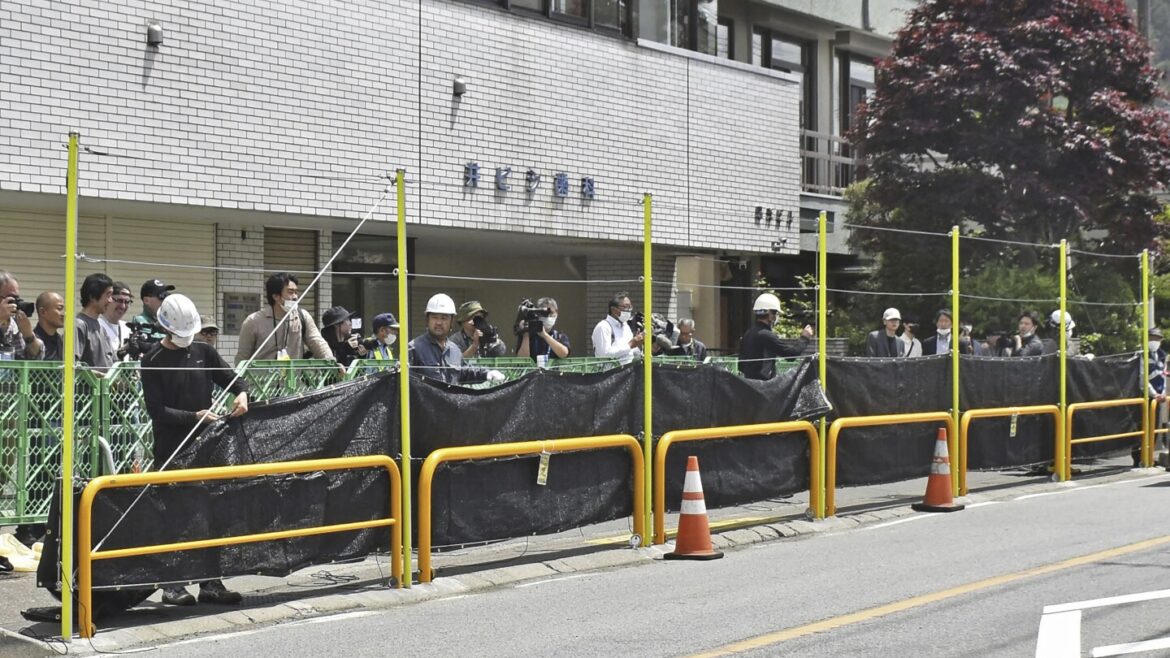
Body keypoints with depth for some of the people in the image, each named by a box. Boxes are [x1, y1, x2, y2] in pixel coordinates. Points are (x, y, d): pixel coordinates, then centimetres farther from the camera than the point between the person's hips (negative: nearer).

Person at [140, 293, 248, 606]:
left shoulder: (204, 352, 8)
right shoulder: (153, 361, -5)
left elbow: (231, 378, 14)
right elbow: (157, 410, -10)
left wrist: (242, 393, -9)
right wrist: (194, 417, -20)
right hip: (171, 449, -4)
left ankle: (210, 583, 11)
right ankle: (172, 584, 9)